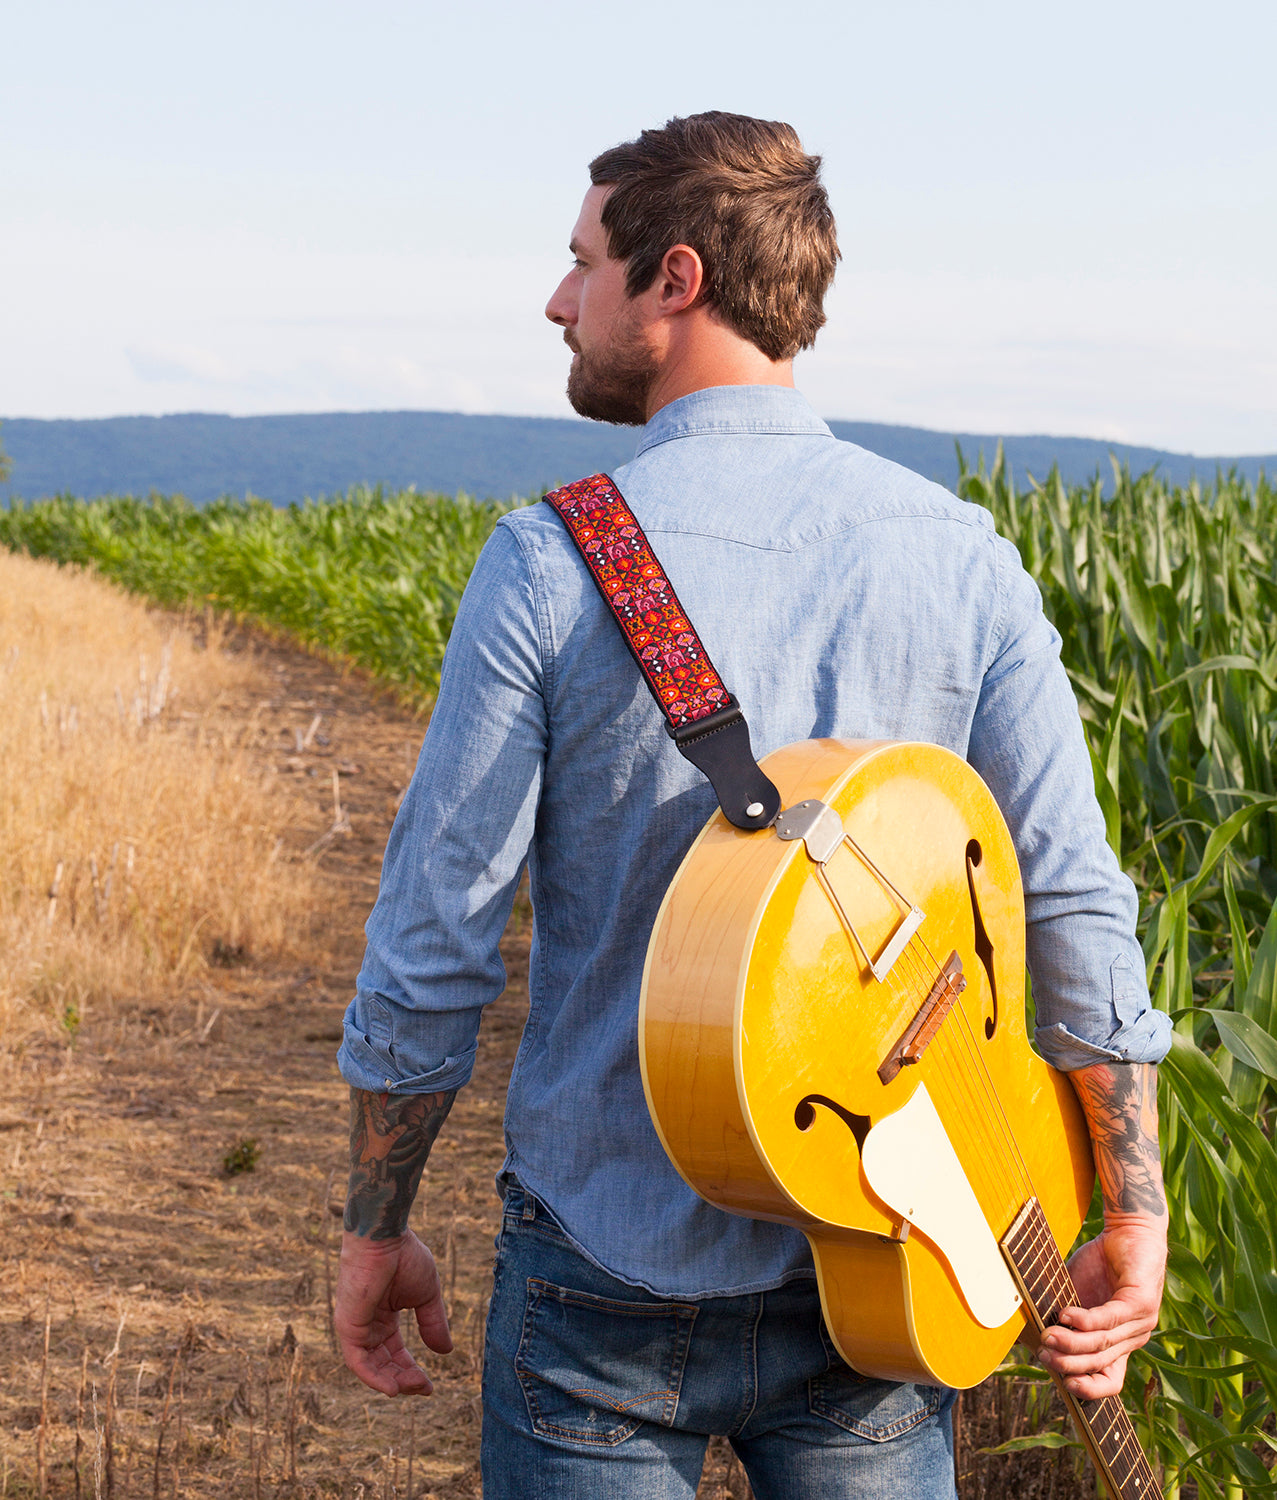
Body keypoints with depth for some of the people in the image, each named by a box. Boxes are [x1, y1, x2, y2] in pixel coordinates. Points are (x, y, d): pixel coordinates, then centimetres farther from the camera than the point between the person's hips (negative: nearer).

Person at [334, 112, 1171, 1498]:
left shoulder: (553, 563, -13)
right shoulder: (959, 553, -4)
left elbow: (430, 944, -10)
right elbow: (1076, 906, -6)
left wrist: (375, 1228, 2)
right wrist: (1132, 1222, 2)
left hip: (611, 1278, -2)